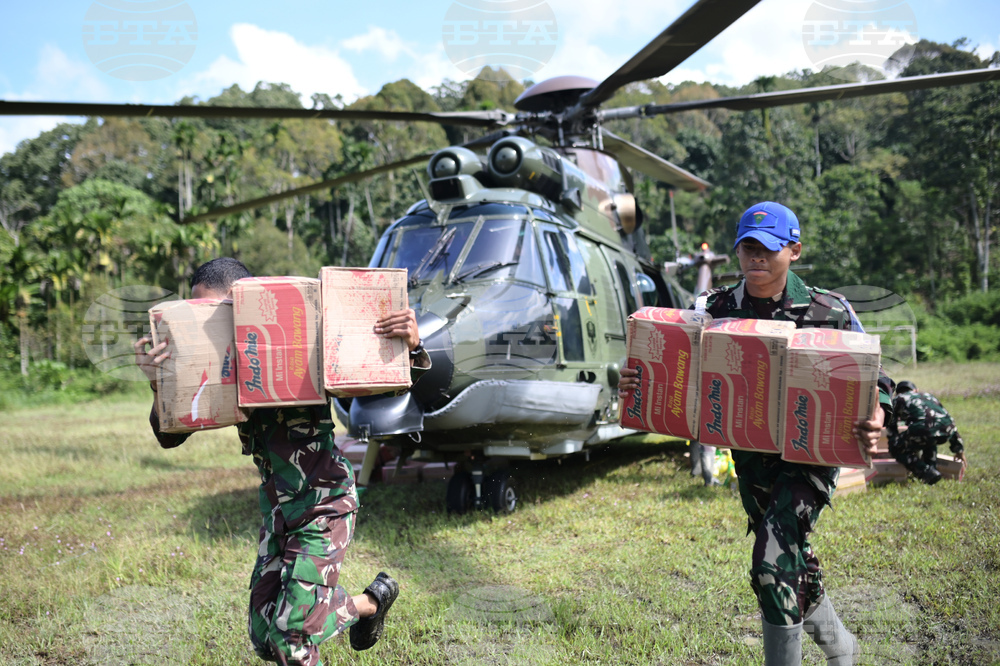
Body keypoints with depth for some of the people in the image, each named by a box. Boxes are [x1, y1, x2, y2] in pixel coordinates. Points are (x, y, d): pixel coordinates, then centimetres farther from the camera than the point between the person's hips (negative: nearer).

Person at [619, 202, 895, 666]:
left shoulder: (829, 313, -11)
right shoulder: (715, 309, -3)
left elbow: (873, 381, -5)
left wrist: (876, 419, -27)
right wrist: (635, 386, -20)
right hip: (750, 456, 4)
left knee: (773, 563, -20)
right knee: (793, 566, 19)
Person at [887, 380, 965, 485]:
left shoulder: (897, 400, 27)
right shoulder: (927, 395, 38)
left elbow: (892, 430, 30)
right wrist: (959, 449, 44)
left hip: (924, 428, -6)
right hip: (947, 431, 6)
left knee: (896, 447, 13)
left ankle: (927, 472, -2)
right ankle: (931, 467, 25)